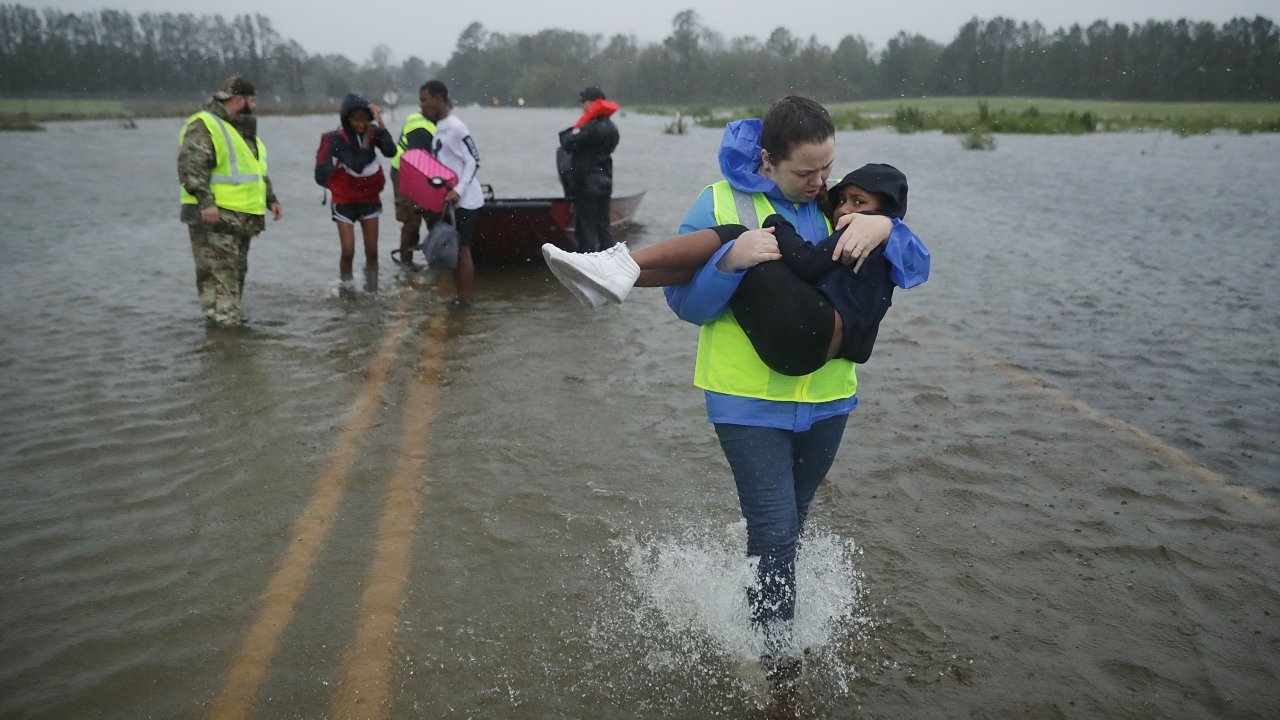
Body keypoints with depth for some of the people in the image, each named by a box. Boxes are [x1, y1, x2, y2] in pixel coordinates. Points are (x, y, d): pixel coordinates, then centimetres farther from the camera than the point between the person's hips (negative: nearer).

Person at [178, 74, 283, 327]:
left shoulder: (244, 129, 21)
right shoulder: (203, 126, -9)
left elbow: (258, 171, 29)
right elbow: (191, 167, -19)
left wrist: (271, 199, 20)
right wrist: (205, 201, -28)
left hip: (241, 218, 10)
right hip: (214, 218, -10)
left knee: (236, 273, 13)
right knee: (219, 274, -11)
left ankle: (232, 320, 21)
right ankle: (225, 322, -13)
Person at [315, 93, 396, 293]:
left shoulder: (371, 130, -6)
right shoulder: (337, 138, -16)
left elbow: (390, 151, -24)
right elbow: (358, 164, -28)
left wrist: (380, 123, -29)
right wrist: (367, 136, -22)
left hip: (370, 200, 3)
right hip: (345, 202, -3)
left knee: (372, 251, 5)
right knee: (348, 251, -7)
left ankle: (372, 290, 18)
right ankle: (345, 288, 13)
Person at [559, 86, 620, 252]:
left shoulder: (592, 128, -18)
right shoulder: (611, 128, 10)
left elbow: (568, 144, -15)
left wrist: (574, 132, 0)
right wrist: (577, 132, 7)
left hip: (586, 186, -9)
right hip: (604, 184, 9)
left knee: (585, 229, -4)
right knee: (603, 227, 13)